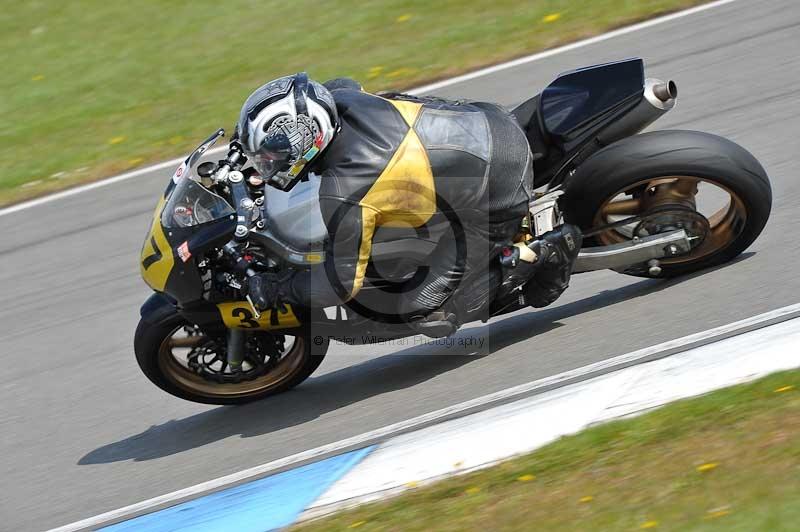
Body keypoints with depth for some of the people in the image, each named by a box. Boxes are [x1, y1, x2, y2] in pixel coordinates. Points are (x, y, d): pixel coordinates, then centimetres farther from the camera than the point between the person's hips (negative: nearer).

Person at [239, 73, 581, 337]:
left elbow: (344, 281, -16)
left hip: (496, 198, -8)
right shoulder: (340, 98, -6)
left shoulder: (343, 193, -26)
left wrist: (277, 291, -1)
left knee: (427, 315, -6)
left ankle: (540, 255, 1)